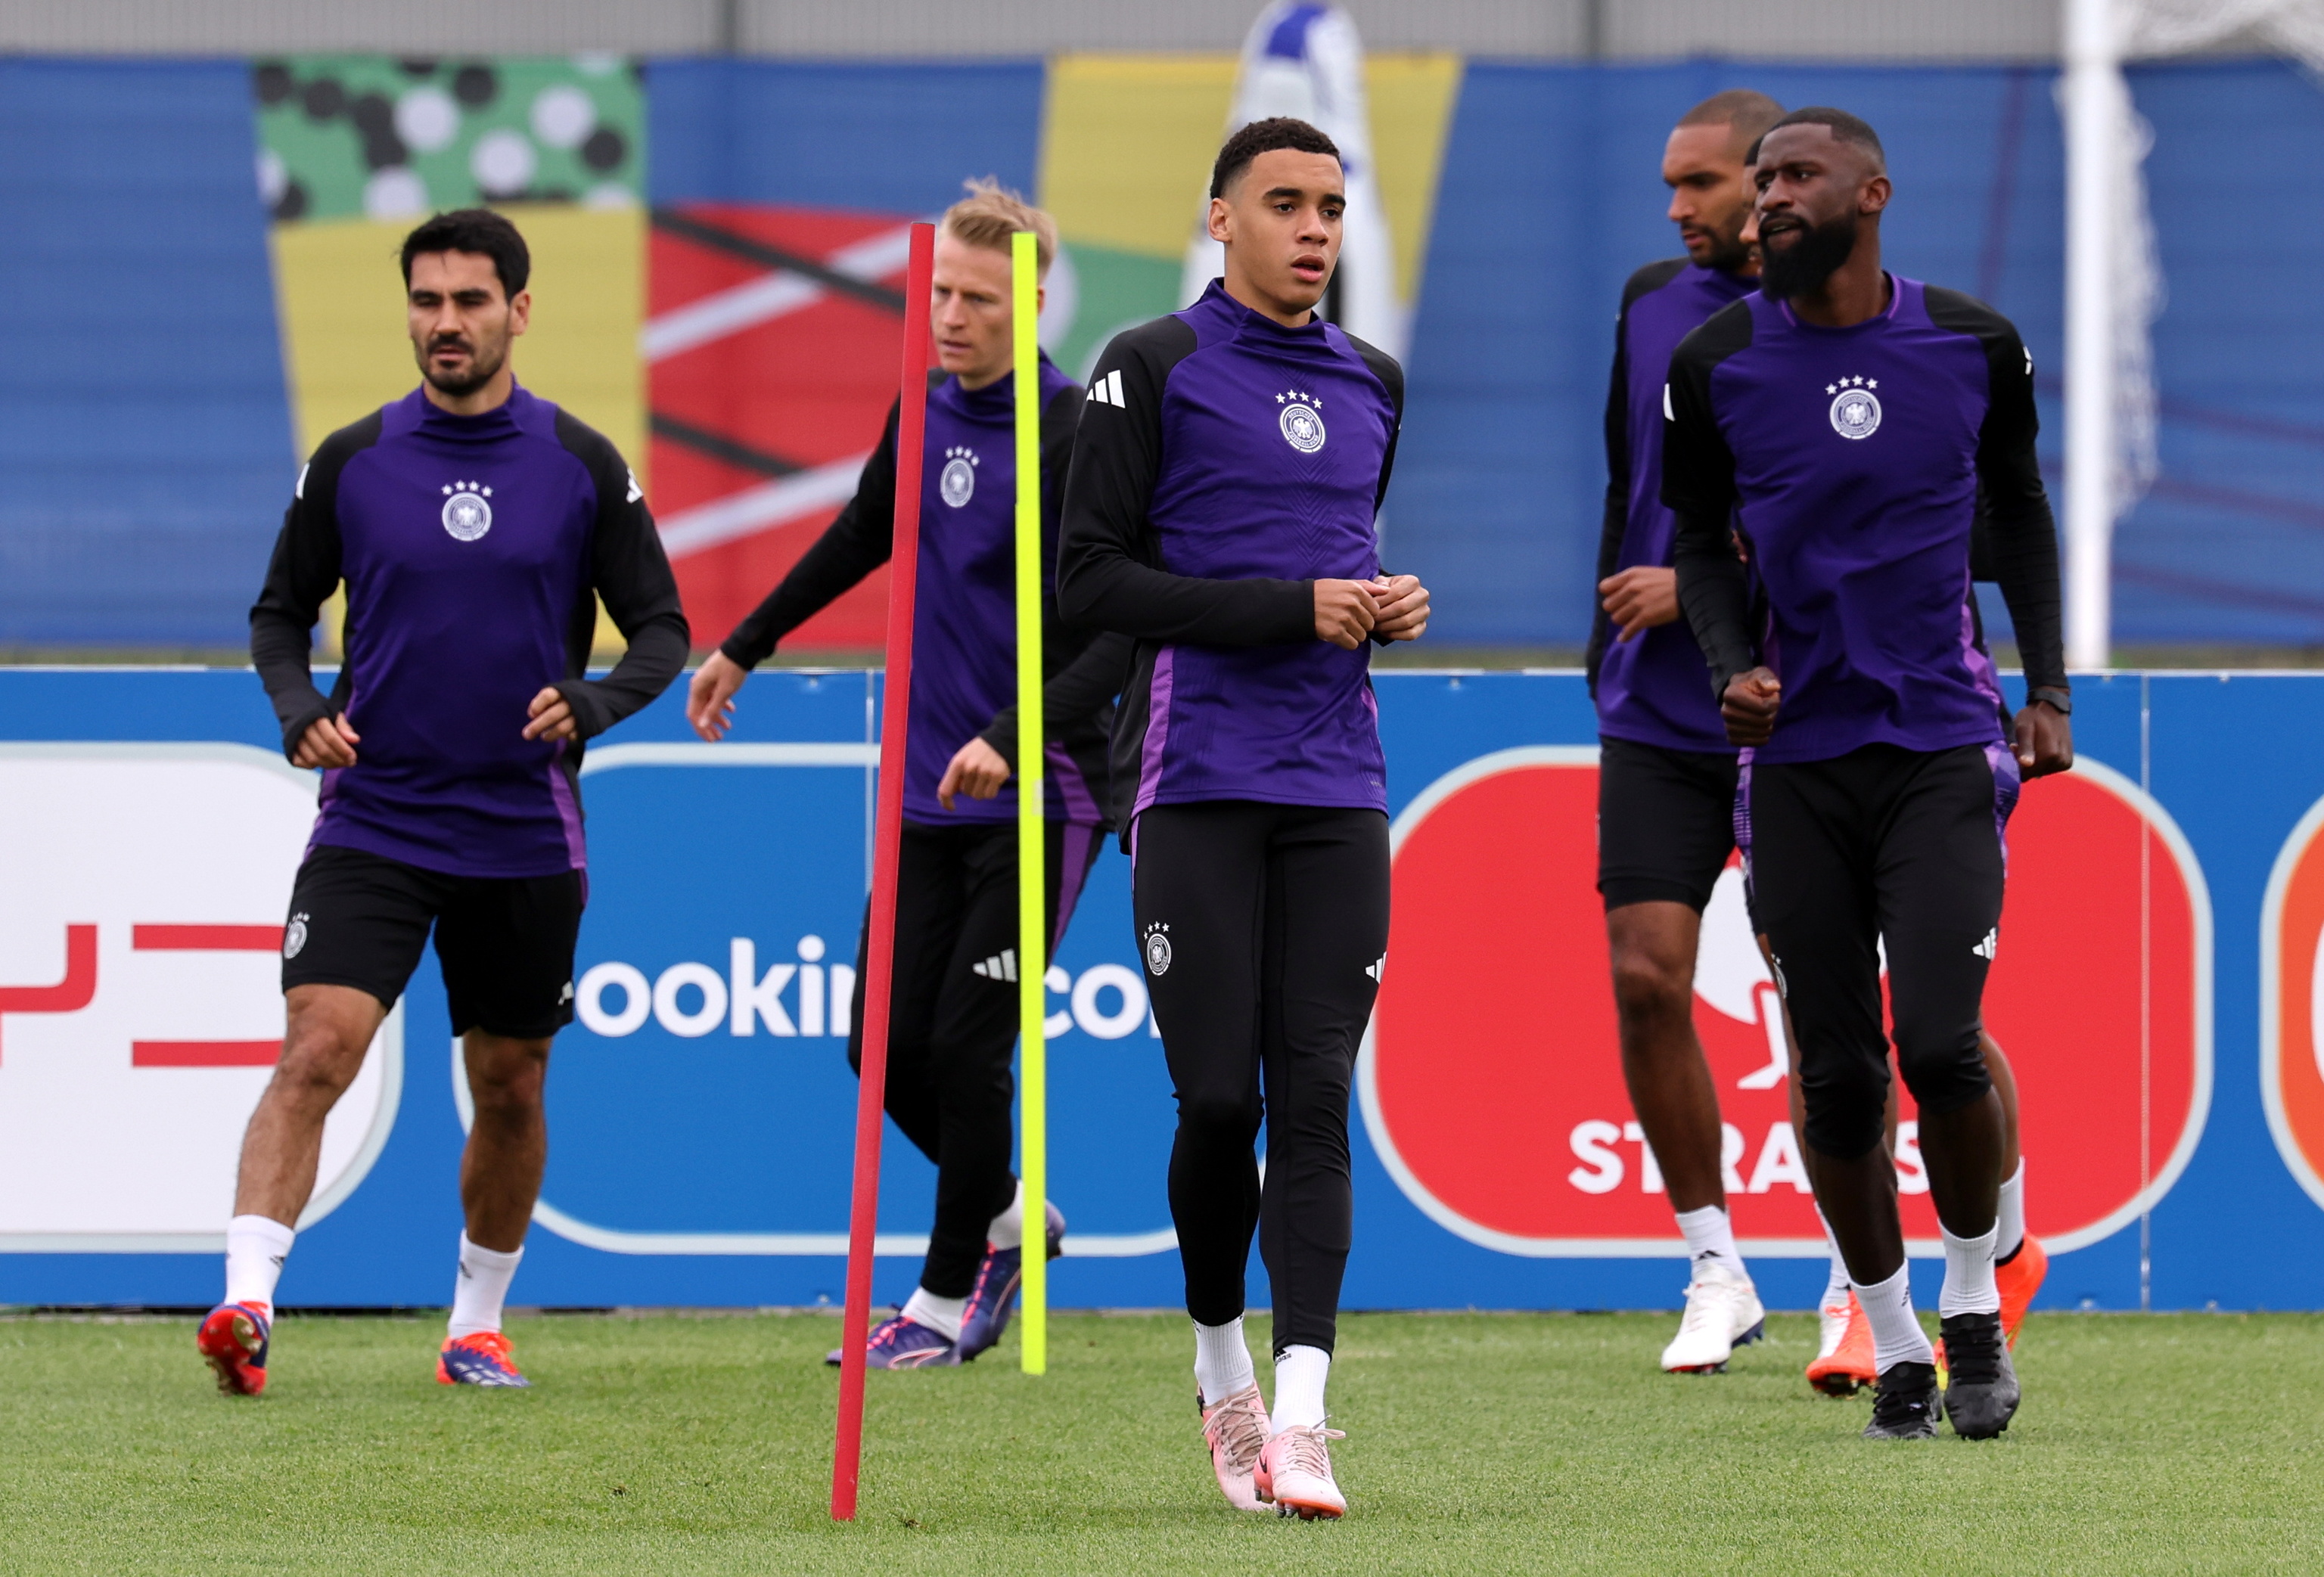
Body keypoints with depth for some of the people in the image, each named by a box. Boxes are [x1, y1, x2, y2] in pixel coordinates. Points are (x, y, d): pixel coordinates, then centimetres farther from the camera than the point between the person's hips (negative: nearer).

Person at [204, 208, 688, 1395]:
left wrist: (589, 704, -15)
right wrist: (298, 708, -9)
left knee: (510, 1090, 10)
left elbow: (661, 629, 5)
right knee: (316, 1050, -18)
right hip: (371, 825, -1)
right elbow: (280, 613, 11)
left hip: (524, 838, 1)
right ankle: (246, 1302, -27)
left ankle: (480, 1320, 28)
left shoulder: (582, 468, 0)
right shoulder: (351, 462, 1)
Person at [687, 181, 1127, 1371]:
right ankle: (1007, 1220, 28)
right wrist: (745, 646, 35)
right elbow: (863, 537, 27)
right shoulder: (923, 412, 7)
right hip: (927, 791, 7)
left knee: (966, 1048, -5)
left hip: (1038, 796, -7)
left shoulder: (1071, 433, -14)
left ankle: (949, 1297, 11)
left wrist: (1011, 737, -32)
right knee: (886, 1045, 4)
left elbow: (1125, 627, -22)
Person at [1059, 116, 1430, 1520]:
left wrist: (1387, 606, 6)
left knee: (1314, 1100, -6)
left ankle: (1299, 1418, -12)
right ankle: (1222, 1363, 19)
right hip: (1197, 783, -4)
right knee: (1220, 1098, -5)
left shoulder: (1372, 384, 15)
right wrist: (1295, 609, -13)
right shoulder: (1154, 370, -2)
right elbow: (1091, 577, -7)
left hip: (1338, 786, 4)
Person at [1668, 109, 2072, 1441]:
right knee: (1838, 1074, 0)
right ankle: (1894, 1343, 16)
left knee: (1942, 1045, -15)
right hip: (1800, 752, 1)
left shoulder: (1975, 347, 1)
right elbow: (1704, 543, 12)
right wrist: (1731, 666, -7)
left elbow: (2019, 513, 15)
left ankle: (1976, 1301, 9)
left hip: (1943, 745, -1)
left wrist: (2049, 691, 9)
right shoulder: (1717, 366, 1)